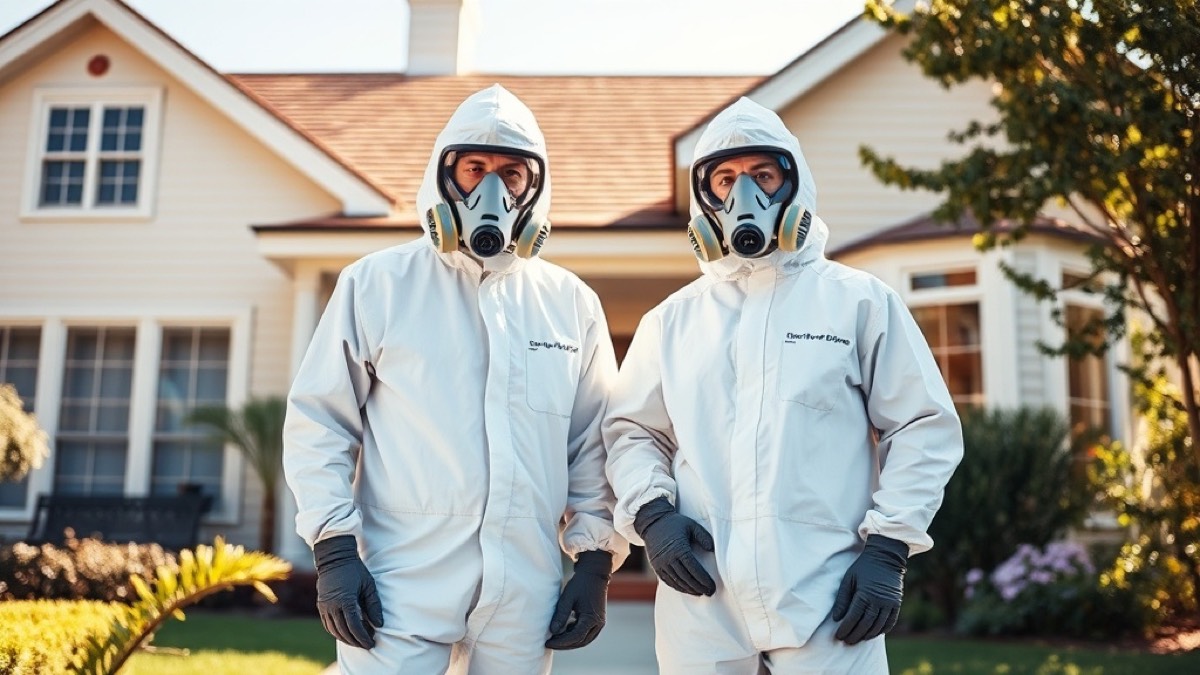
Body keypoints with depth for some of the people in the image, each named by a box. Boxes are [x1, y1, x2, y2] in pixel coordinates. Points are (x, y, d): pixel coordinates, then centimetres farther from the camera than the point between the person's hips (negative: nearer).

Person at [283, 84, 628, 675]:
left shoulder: (572, 303, 9)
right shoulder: (377, 283, 1)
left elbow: (594, 442, 12)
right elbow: (319, 421, 1)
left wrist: (595, 559, 7)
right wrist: (334, 548, -6)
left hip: (524, 596, 3)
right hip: (402, 586, -2)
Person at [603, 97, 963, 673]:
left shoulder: (860, 302, 5)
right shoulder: (671, 320, 12)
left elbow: (922, 427, 4)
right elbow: (632, 431, 16)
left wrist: (887, 548, -4)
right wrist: (651, 513, -3)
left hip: (826, 598, -2)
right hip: (700, 599, 3)